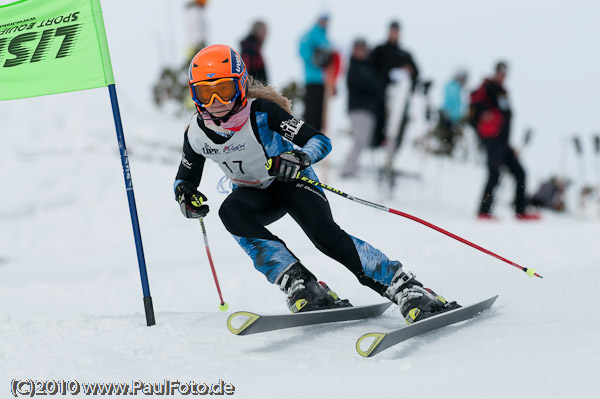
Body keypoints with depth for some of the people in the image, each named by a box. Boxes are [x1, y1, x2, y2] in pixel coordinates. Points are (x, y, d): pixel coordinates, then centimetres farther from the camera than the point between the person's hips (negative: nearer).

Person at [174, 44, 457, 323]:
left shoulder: (262, 112, -26)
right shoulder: (197, 133, -14)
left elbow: (321, 141, -27)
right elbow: (186, 177, 5)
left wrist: (299, 159, -48)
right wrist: (186, 195, -18)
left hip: (291, 181, -4)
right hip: (255, 194, 4)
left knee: (324, 233, -29)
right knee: (230, 211, -31)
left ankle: (405, 288, -29)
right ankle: (299, 284, -34)